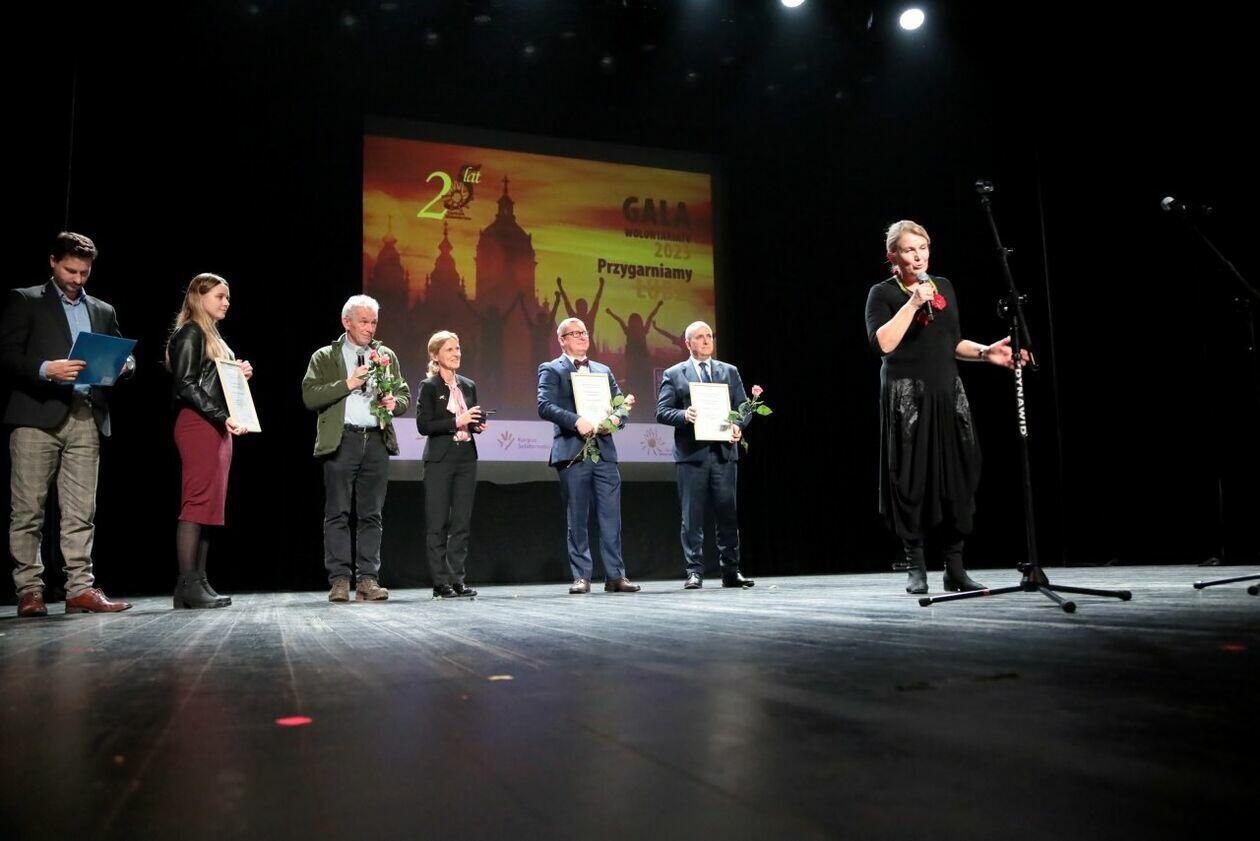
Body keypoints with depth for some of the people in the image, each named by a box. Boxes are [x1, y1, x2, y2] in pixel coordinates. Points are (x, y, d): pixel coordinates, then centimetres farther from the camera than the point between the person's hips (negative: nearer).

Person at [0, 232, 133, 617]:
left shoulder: (103, 311, 21)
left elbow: (122, 356, 19)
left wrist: (124, 365, -5)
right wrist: (47, 369, -17)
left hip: (87, 418, 3)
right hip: (37, 415, -3)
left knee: (80, 512, 2)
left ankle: (80, 588, 3)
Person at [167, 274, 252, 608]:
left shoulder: (214, 337, 23)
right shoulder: (190, 333, -4)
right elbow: (186, 385, -14)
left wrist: (241, 375, 9)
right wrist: (222, 417, -20)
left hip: (217, 427, 9)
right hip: (198, 426, -9)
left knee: (209, 506, 5)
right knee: (198, 502, -12)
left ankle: (198, 583, 7)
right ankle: (187, 586, -11)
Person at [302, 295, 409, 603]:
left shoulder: (387, 356, 18)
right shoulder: (325, 357, 8)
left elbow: (404, 395, 19)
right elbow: (310, 396, -3)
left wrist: (394, 401, -3)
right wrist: (347, 384, -10)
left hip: (377, 440, 3)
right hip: (341, 440, -3)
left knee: (371, 514, 3)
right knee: (337, 514, -2)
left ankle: (368, 579, 6)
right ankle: (339, 580, 2)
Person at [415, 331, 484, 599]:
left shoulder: (468, 385, 14)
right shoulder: (429, 386, -1)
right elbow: (423, 425, -9)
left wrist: (478, 424, 1)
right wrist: (456, 421, -16)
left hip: (466, 458, 5)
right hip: (440, 459, -5)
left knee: (462, 522, 5)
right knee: (437, 523, -2)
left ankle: (457, 579, 10)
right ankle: (441, 582, 3)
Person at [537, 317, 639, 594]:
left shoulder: (603, 370, 20)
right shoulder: (551, 370, 5)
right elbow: (544, 406, -10)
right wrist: (576, 421, -22)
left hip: (605, 451, 4)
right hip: (573, 453, -4)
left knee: (611, 517, 1)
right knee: (576, 519, 1)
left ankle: (615, 576, 6)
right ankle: (581, 577, 9)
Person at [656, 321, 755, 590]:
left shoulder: (730, 371, 16)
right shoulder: (673, 374, 8)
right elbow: (662, 411, 2)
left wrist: (738, 426, -9)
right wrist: (684, 415, -17)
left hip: (724, 451, 2)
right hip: (691, 454, -2)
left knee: (727, 514, 4)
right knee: (692, 517, 0)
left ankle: (731, 572, 11)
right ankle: (694, 572, 6)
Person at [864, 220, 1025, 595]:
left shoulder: (944, 286, 17)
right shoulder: (883, 293, 0)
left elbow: (954, 343, 21)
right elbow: (883, 343, -15)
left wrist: (986, 352, 5)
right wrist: (913, 302, -15)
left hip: (947, 393, 5)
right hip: (906, 395, -5)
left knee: (956, 477, 1)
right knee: (911, 480, -5)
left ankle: (955, 569, 9)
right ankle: (917, 569, 5)